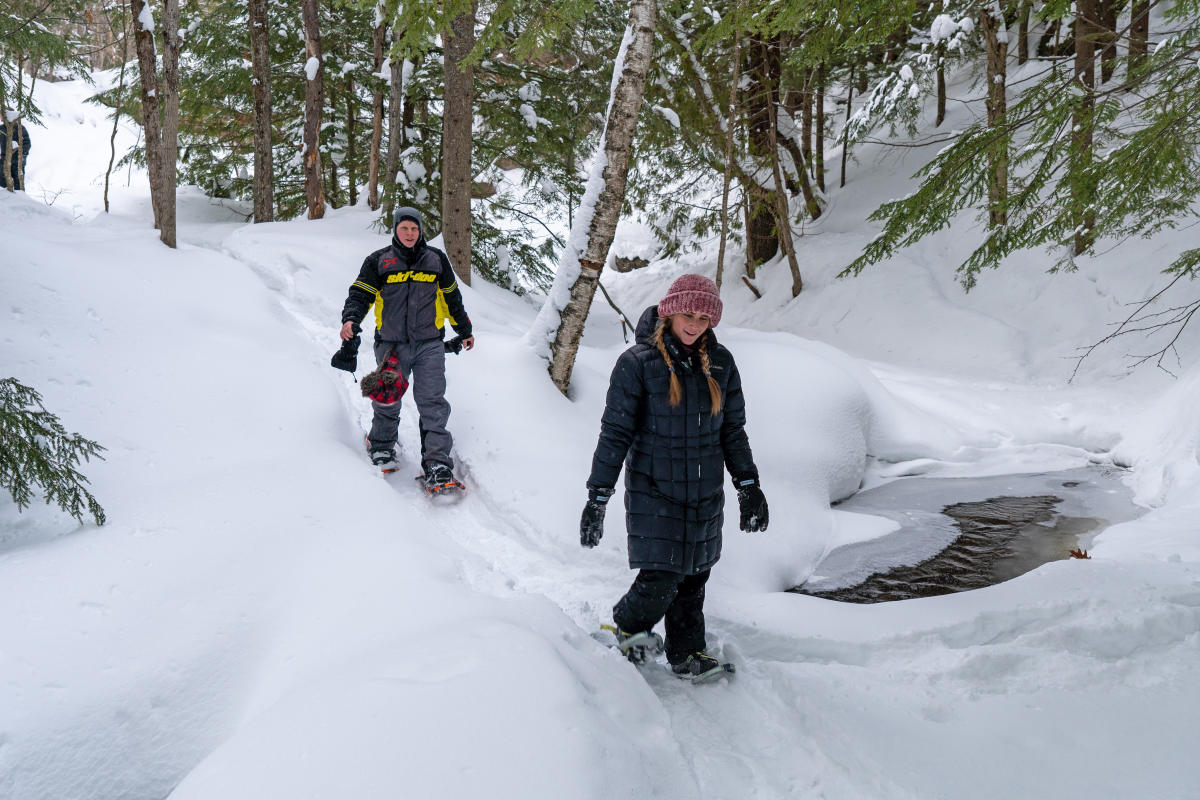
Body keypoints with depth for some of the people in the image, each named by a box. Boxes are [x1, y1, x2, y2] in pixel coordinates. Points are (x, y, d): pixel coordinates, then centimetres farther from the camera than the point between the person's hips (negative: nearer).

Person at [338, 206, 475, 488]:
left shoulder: (436, 260, 10)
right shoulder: (378, 261, 5)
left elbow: (452, 297, 20)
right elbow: (360, 294, 0)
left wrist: (464, 330, 27)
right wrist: (350, 319, -20)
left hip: (429, 345, 0)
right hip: (391, 344, 0)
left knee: (432, 403, -9)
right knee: (387, 401, 8)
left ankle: (438, 465, -8)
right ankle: (381, 445, 36)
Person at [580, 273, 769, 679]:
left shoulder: (721, 363, 4)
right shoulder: (638, 362, -10)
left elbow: (733, 431, 14)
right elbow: (615, 433, -8)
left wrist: (749, 486, 10)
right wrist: (597, 497, -10)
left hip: (706, 493, 5)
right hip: (655, 492, -4)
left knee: (694, 577, 11)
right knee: (661, 578, -8)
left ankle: (687, 653, 29)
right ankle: (628, 628, 22)